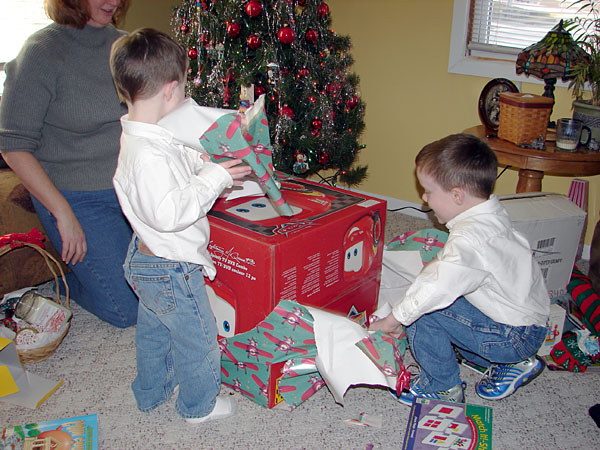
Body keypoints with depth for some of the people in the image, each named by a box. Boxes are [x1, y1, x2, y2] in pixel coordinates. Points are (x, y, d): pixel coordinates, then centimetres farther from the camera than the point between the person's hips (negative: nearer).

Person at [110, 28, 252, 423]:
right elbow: (168, 212, -36)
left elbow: (175, 164, 17)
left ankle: (151, 393, 48)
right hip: (170, 270, -10)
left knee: (153, 330, 28)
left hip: (145, 259, 10)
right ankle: (199, 405, 33)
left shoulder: (140, 137, 1)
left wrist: (199, 161, 3)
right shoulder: (148, 153, -32)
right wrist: (214, 178, -29)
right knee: (197, 338, 12)